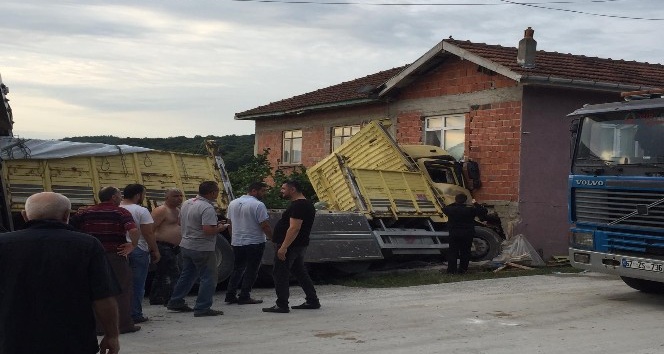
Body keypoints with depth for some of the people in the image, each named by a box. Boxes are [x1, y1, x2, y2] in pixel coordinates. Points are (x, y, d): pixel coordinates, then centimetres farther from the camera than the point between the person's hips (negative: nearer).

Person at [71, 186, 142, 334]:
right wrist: (133, 245, -10)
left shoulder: (86, 212, 5)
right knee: (122, 290, 8)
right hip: (115, 255, -3)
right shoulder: (120, 212, -6)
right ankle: (124, 324, 12)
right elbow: (133, 230, -24)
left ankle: (98, 326, 15)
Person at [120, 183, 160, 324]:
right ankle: (135, 315, 4)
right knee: (137, 285, 2)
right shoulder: (141, 211, -11)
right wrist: (155, 250, -5)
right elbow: (148, 233, -13)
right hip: (138, 251, -5)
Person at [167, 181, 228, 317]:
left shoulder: (186, 203, 7)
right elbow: (208, 230, -29)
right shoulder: (207, 208, -21)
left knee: (187, 275, 21)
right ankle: (202, 308, 2)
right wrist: (220, 228, -8)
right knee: (208, 278, 1)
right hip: (202, 248, -9)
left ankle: (175, 302, 28)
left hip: (186, 245, 9)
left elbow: (180, 223, 18)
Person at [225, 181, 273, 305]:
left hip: (236, 243, 7)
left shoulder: (233, 203, 8)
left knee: (238, 269, 16)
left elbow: (230, 224, 14)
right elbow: (265, 226, -17)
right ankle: (244, 297, 3)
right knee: (251, 270, 3)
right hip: (255, 243, -6)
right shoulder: (258, 205, -15)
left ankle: (230, 295, 14)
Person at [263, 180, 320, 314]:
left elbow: (294, 228, -27)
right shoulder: (306, 204, 15)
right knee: (300, 273, 16)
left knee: (280, 274, -5)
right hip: (300, 246, 11)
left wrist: (283, 247, -29)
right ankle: (312, 301, 19)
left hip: (289, 246, -11)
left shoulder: (298, 206, -18)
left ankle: (282, 305, -3)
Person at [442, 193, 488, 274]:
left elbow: (444, 209, 17)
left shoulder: (451, 209, -7)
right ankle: (462, 269, 12)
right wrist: (476, 204, 4)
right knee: (465, 252, 10)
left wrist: (454, 204, 20)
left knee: (452, 251, 8)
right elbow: (483, 212, -5)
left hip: (454, 234, 1)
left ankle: (451, 270, 6)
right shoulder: (470, 209, -11)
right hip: (467, 234, -1)